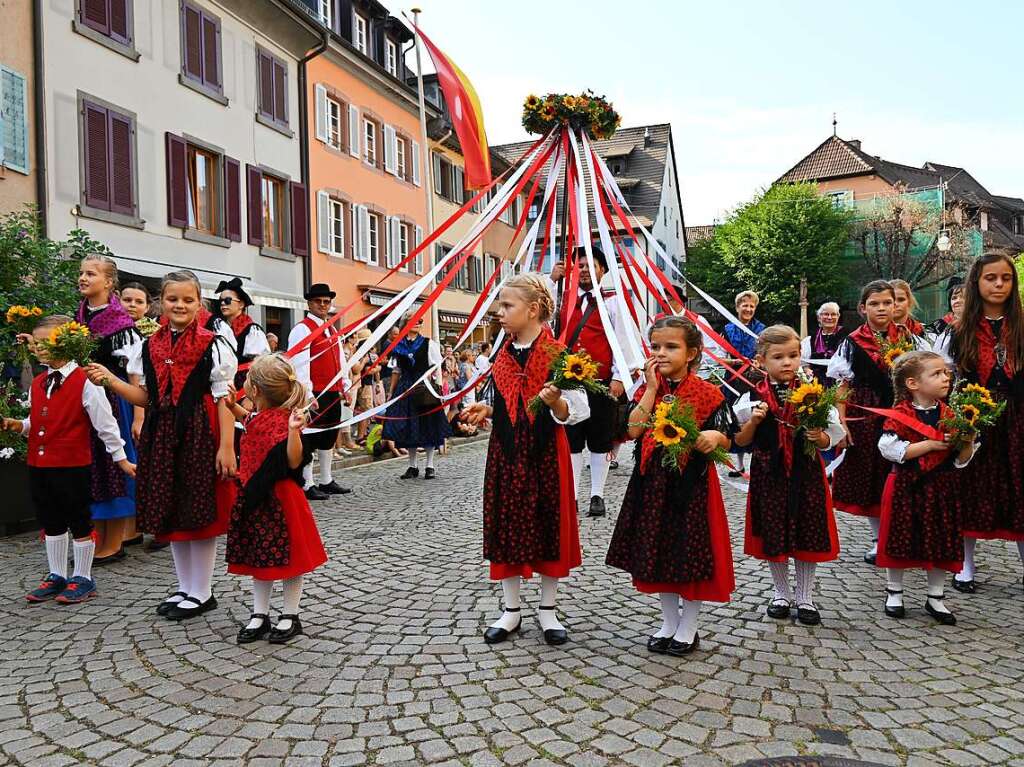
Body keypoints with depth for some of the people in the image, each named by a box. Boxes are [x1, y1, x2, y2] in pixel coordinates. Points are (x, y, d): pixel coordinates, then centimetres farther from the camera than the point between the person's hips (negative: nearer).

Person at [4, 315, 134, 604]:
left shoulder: (84, 382, -14)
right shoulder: (37, 383, 9)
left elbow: (105, 422, -11)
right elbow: (36, 422, 21)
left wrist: (120, 458, -9)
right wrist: (18, 425, -1)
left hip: (72, 466, -7)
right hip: (38, 464, 8)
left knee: (79, 523, 5)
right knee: (50, 523, 17)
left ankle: (82, 578, 18)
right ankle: (56, 576, 31)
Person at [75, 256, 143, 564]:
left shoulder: (121, 322, -10)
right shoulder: (77, 318, 10)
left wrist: (138, 416, -16)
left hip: (113, 398, -7)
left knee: (111, 466, 1)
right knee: (88, 467, 10)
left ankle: (114, 544, 12)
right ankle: (96, 539, 23)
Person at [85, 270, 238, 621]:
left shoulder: (213, 345, -7)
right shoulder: (150, 346, 9)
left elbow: (224, 401, -9)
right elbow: (146, 397, 11)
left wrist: (226, 447, -14)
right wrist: (110, 380, -2)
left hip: (199, 435, -6)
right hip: (161, 436, 6)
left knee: (199, 514, 3)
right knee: (170, 514, 14)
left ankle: (201, 593, 18)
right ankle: (185, 588, 30)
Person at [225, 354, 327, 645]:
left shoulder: (280, 420, -21)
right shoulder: (259, 417, 6)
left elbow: (294, 461, -28)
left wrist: (294, 430, -42)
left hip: (278, 500, -9)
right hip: (255, 499, 9)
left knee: (287, 556, 6)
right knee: (259, 558, 15)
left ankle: (290, 617, 19)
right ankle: (259, 616, 26)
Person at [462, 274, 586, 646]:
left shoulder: (558, 353, -10)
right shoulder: (503, 355, 6)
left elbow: (576, 412, -10)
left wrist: (555, 402, -29)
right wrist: (487, 410, 0)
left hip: (545, 453, -4)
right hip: (505, 452, 5)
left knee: (547, 528, 7)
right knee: (506, 528, 9)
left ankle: (547, 610, 25)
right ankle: (511, 610, 24)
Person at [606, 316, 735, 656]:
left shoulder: (708, 393, -7)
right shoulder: (647, 389, 3)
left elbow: (725, 439, -1)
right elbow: (633, 430, -11)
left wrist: (714, 436, -24)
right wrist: (652, 388, -13)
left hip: (692, 483, -3)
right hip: (653, 481, 4)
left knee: (692, 552, 6)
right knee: (659, 552, 13)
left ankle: (688, 627, 25)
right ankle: (669, 622, 32)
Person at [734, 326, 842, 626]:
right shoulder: (753, 397, -4)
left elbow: (830, 438, 4)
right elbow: (741, 440, 1)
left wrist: (819, 437, -17)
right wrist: (754, 421, -16)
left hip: (806, 473, 0)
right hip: (769, 474, 0)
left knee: (807, 535, 9)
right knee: (773, 535, 10)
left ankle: (805, 597, 27)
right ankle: (782, 593, 31)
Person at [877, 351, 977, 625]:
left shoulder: (950, 415, 3)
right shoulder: (900, 414, -11)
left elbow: (960, 460, 7)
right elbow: (889, 449, -23)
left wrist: (968, 442, -14)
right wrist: (930, 444, -21)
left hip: (943, 487, 4)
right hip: (907, 487, -4)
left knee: (942, 543, 10)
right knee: (901, 540, 7)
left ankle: (935, 598, 26)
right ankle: (894, 592, 26)